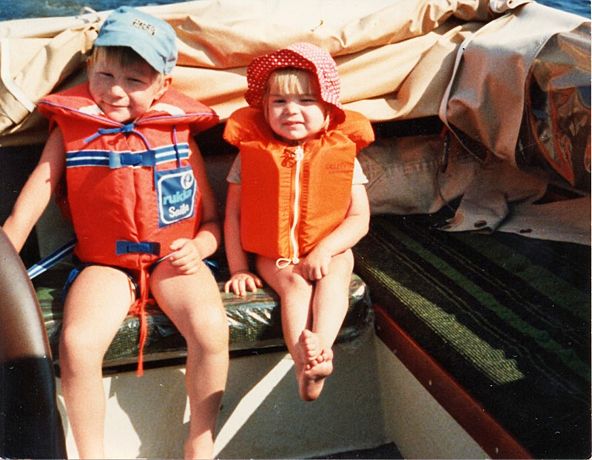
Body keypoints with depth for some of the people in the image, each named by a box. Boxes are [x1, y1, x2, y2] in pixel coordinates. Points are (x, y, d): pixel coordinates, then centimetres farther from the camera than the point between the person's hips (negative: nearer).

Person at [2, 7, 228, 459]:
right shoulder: (70, 130, 5)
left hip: (174, 259, 0)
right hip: (104, 263, 0)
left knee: (211, 327, -28)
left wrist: (198, 248, -12)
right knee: (78, 343, -27)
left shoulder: (179, 133, 5)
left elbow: (212, 219, 7)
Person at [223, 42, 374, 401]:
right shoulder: (252, 154, -1)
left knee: (336, 273, -30)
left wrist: (325, 249, -19)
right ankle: (304, 362, -45)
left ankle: (322, 345, -47)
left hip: (328, 250, 1)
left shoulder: (342, 153, -1)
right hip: (273, 254, -1)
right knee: (295, 282, -29)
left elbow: (359, 218, -3)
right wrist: (239, 268, -5)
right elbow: (233, 214, 2)